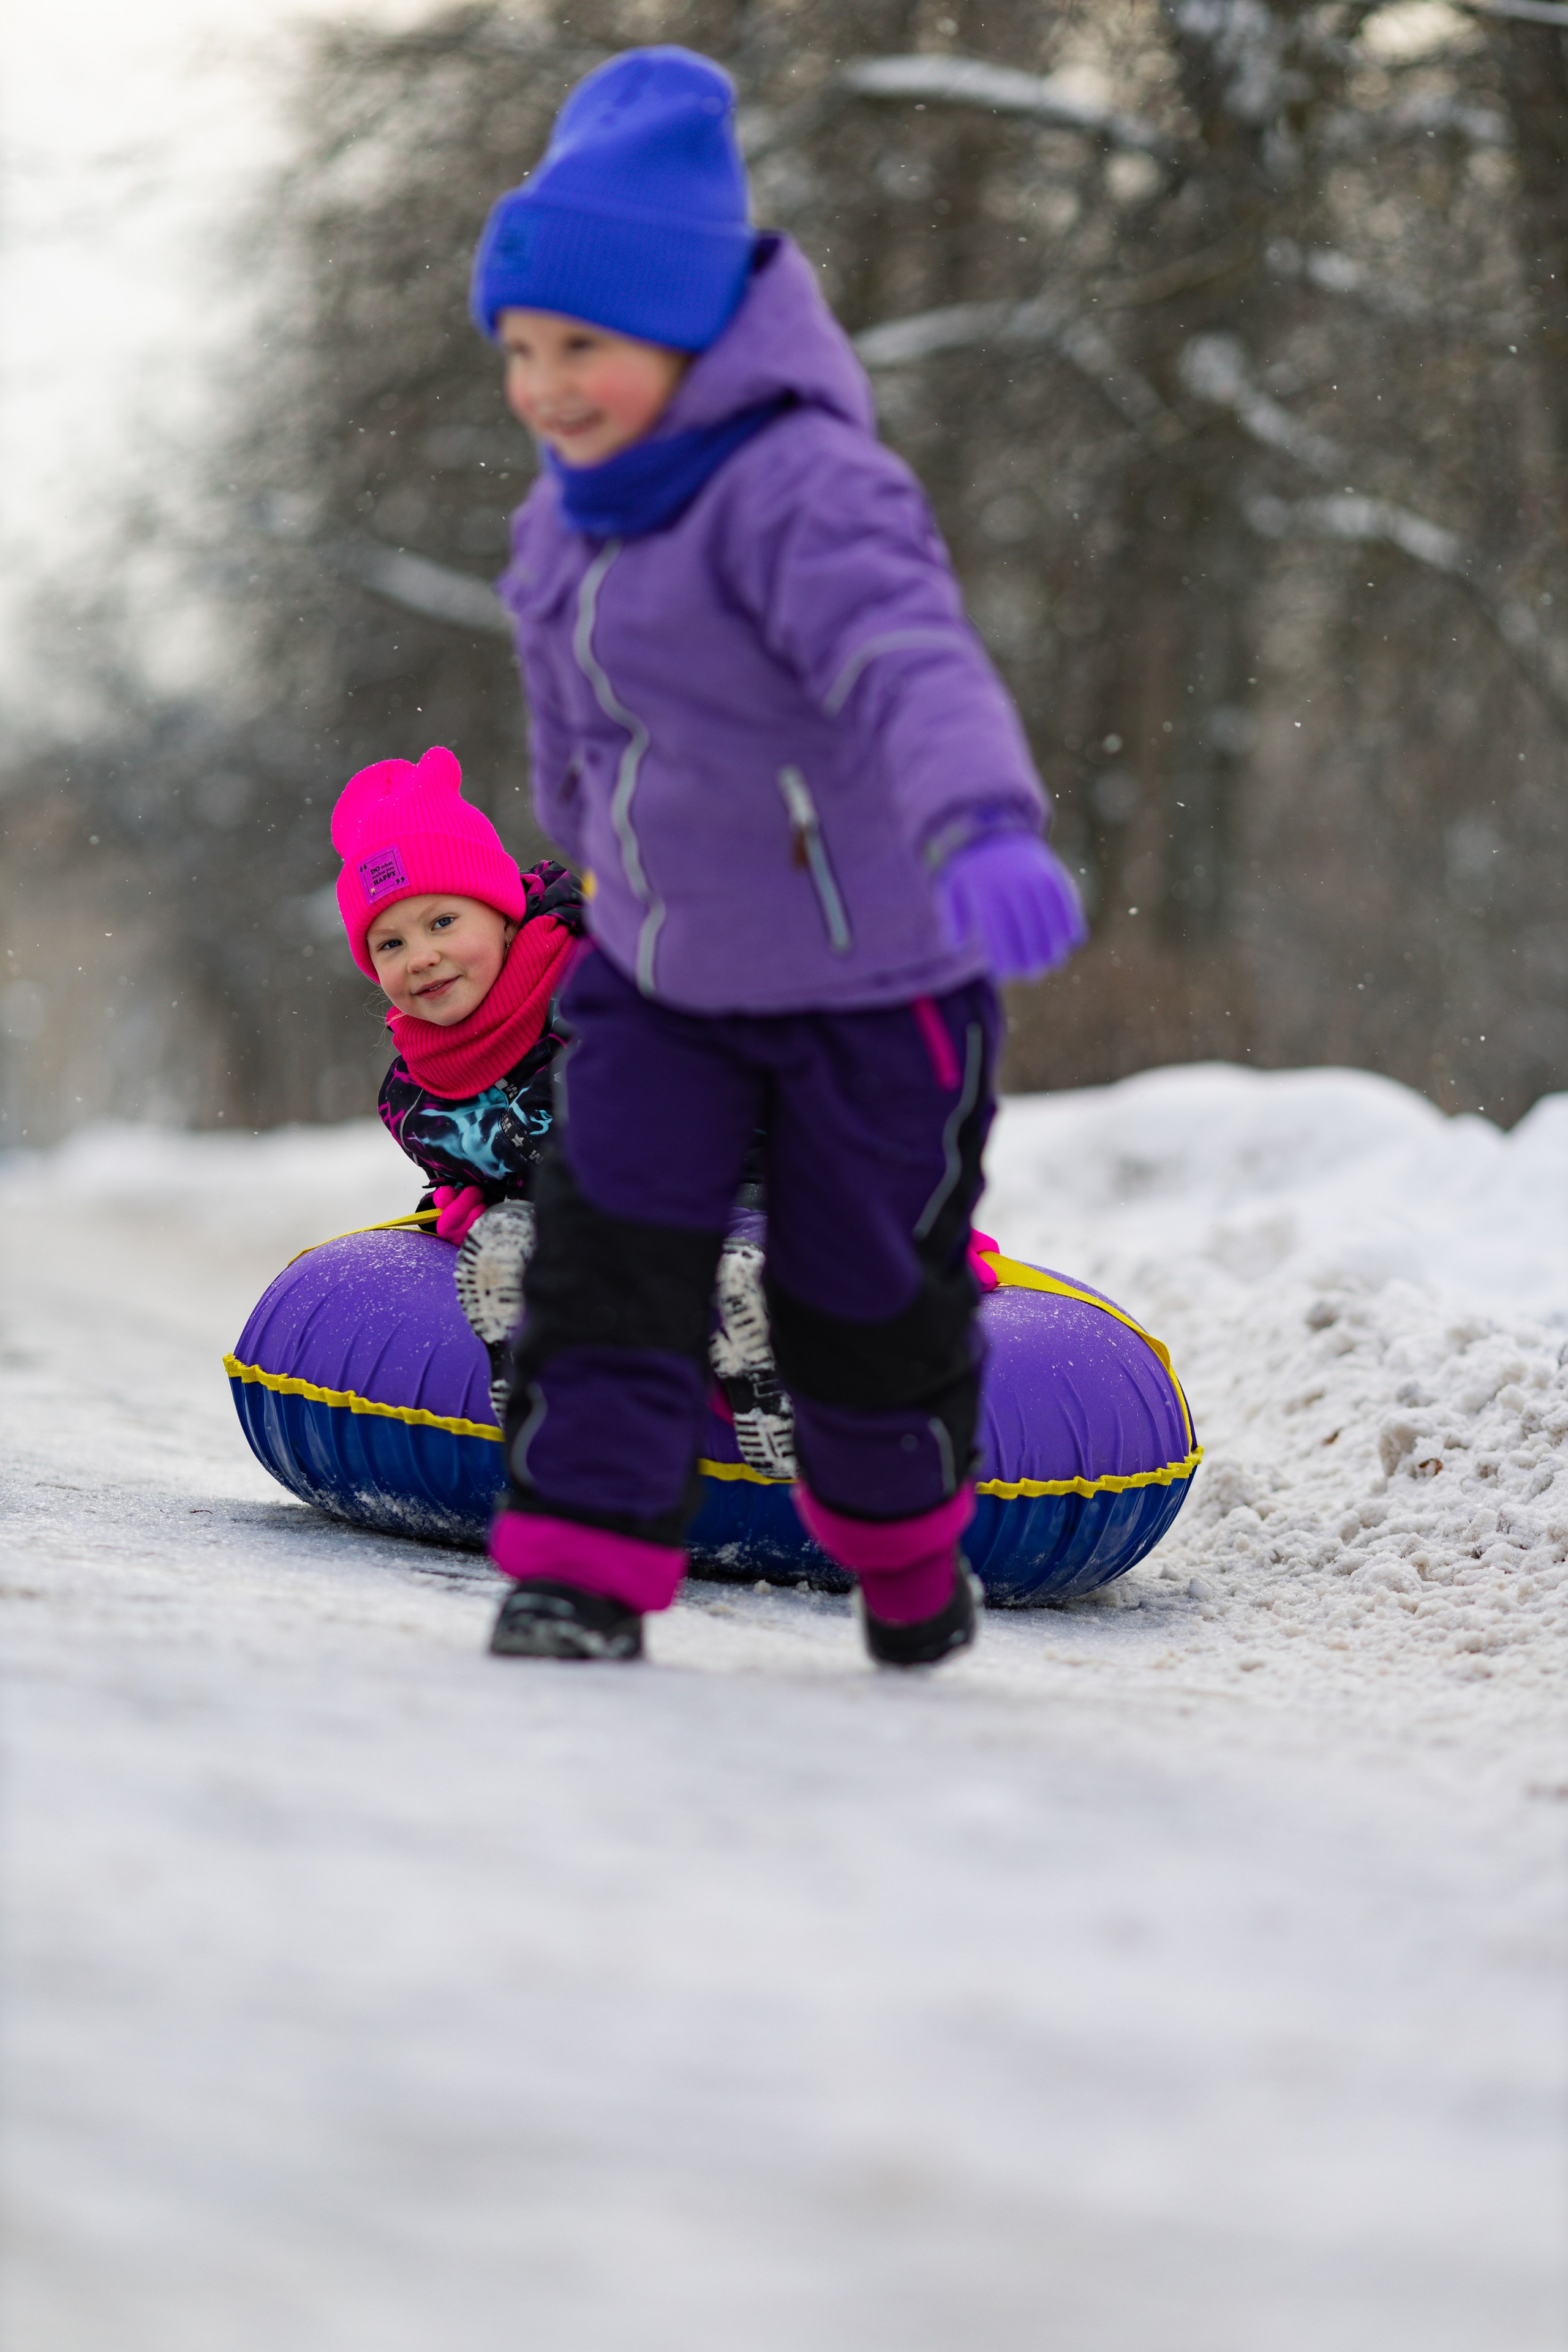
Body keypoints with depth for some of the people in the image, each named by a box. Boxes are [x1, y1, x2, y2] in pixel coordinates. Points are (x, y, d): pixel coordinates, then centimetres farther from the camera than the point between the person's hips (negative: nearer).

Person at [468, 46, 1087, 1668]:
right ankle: (582, 1568, -6)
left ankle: (902, 1549, 37)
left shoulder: (800, 488, -27)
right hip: (663, 978, 6)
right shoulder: (571, 520, 0)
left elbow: (907, 654, -45)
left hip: (875, 984, -6)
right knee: (608, 1253, -11)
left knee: (863, 1300, 10)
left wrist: (982, 826, -63)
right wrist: (596, 849, 33)